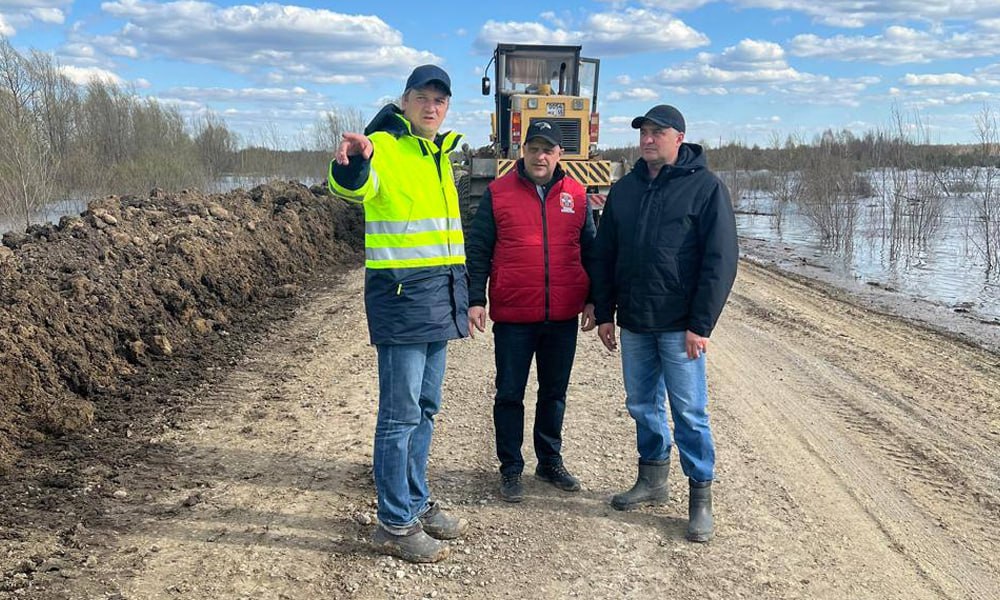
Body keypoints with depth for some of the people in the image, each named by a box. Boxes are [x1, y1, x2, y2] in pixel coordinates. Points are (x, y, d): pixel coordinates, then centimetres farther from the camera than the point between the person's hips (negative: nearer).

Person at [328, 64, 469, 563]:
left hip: (438, 296, 9)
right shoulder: (383, 147, -9)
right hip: (401, 293, -8)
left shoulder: (440, 154, 17)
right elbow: (351, 186, -30)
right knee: (401, 412, -3)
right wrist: (351, 164, -53)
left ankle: (416, 503, 28)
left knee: (425, 408, 15)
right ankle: (395, 525, 9)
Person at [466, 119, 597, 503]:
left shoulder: (577, 196, 6)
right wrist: (475, 300, -7)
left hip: (563, 316, 3)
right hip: (513, 316, -2)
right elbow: (478, 251, 0)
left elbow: (589, 251, 12)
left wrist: (592, 299, 8)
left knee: (554, 392, 15)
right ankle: (511, 469, 20)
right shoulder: (498, 193, 0)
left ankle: (551, 462, 31)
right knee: (510, 394, 6)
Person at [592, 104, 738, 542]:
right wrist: (604, 313, 7)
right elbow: (605, 255, 13)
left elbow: (721, 260, -10)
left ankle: (701, 497, 13)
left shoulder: (705, 187, -5)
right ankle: (652, 479, 32)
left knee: (689, 412, 0)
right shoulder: (624, 189, 10)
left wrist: (701, 325, -14)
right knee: (642, 406, 14)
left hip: (679, 326, -5)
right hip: (633, 324, 5)